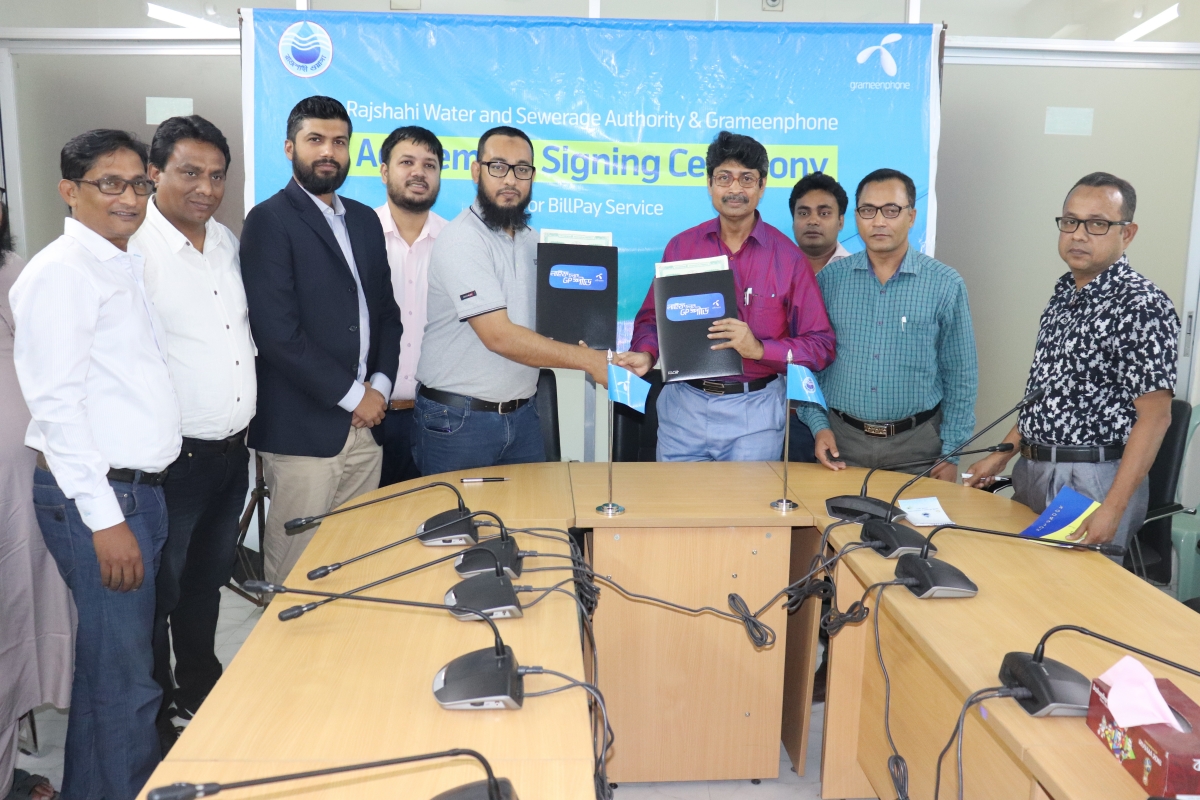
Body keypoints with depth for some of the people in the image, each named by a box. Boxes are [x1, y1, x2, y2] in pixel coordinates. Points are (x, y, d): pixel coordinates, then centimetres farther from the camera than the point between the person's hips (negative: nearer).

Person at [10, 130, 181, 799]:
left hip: (141, 486, 9)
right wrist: (103, 518, -18)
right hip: (98, 497, -9)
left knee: (122, 660, 19)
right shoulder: (62, 271, -13)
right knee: (124, 678, -1)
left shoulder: (125, 265, 14)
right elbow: (55, 401, -18)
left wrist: (140, 495, 16)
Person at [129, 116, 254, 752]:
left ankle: (202, 690, 42)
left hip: (231, 451, 7)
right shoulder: (132, 248, -16)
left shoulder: (227, 241, 7)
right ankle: (157, 719, 30)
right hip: (171, 459, -7)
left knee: (207, 584, 23)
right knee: (158, 592, 11)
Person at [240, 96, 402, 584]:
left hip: (365, 424, 6)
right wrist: (351, 395, -11)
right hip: (303, 431, -6)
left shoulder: (365, 220, 16)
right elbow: (277, 333, -15)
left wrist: (380, 384, 1)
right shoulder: (269, 221, -6)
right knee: (295, 571, 1)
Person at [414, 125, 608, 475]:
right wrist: (589, 360, -20)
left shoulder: (533, 241, 9)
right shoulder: (461, 240, -15)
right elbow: (500, 336, -22)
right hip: (459, 420, -6)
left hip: (523, 415, 7)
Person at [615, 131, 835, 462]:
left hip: (754, 411, -1)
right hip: (683, 405, 2)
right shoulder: (680, 246, 3)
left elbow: (820, 346, -4)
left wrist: (760, 349, -18)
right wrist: (645, 354, -13)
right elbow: (652, 318, 9)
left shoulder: (788, 257, -3)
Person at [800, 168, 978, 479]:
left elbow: (960, 376, 1)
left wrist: (951, 452, -2)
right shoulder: (830, 279, 1)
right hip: (841, 440, 1)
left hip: (917, 442, -1)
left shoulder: (946, 284, -3)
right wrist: (819, 425, -4)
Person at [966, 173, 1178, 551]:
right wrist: (1002, 454, 14)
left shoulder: (1142, 306, -14)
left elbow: (1154, 416, -17)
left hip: (1092, 481, -7)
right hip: (1030, 472, 8)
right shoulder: (1063, 295, 9)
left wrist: (1113, 508, -23)